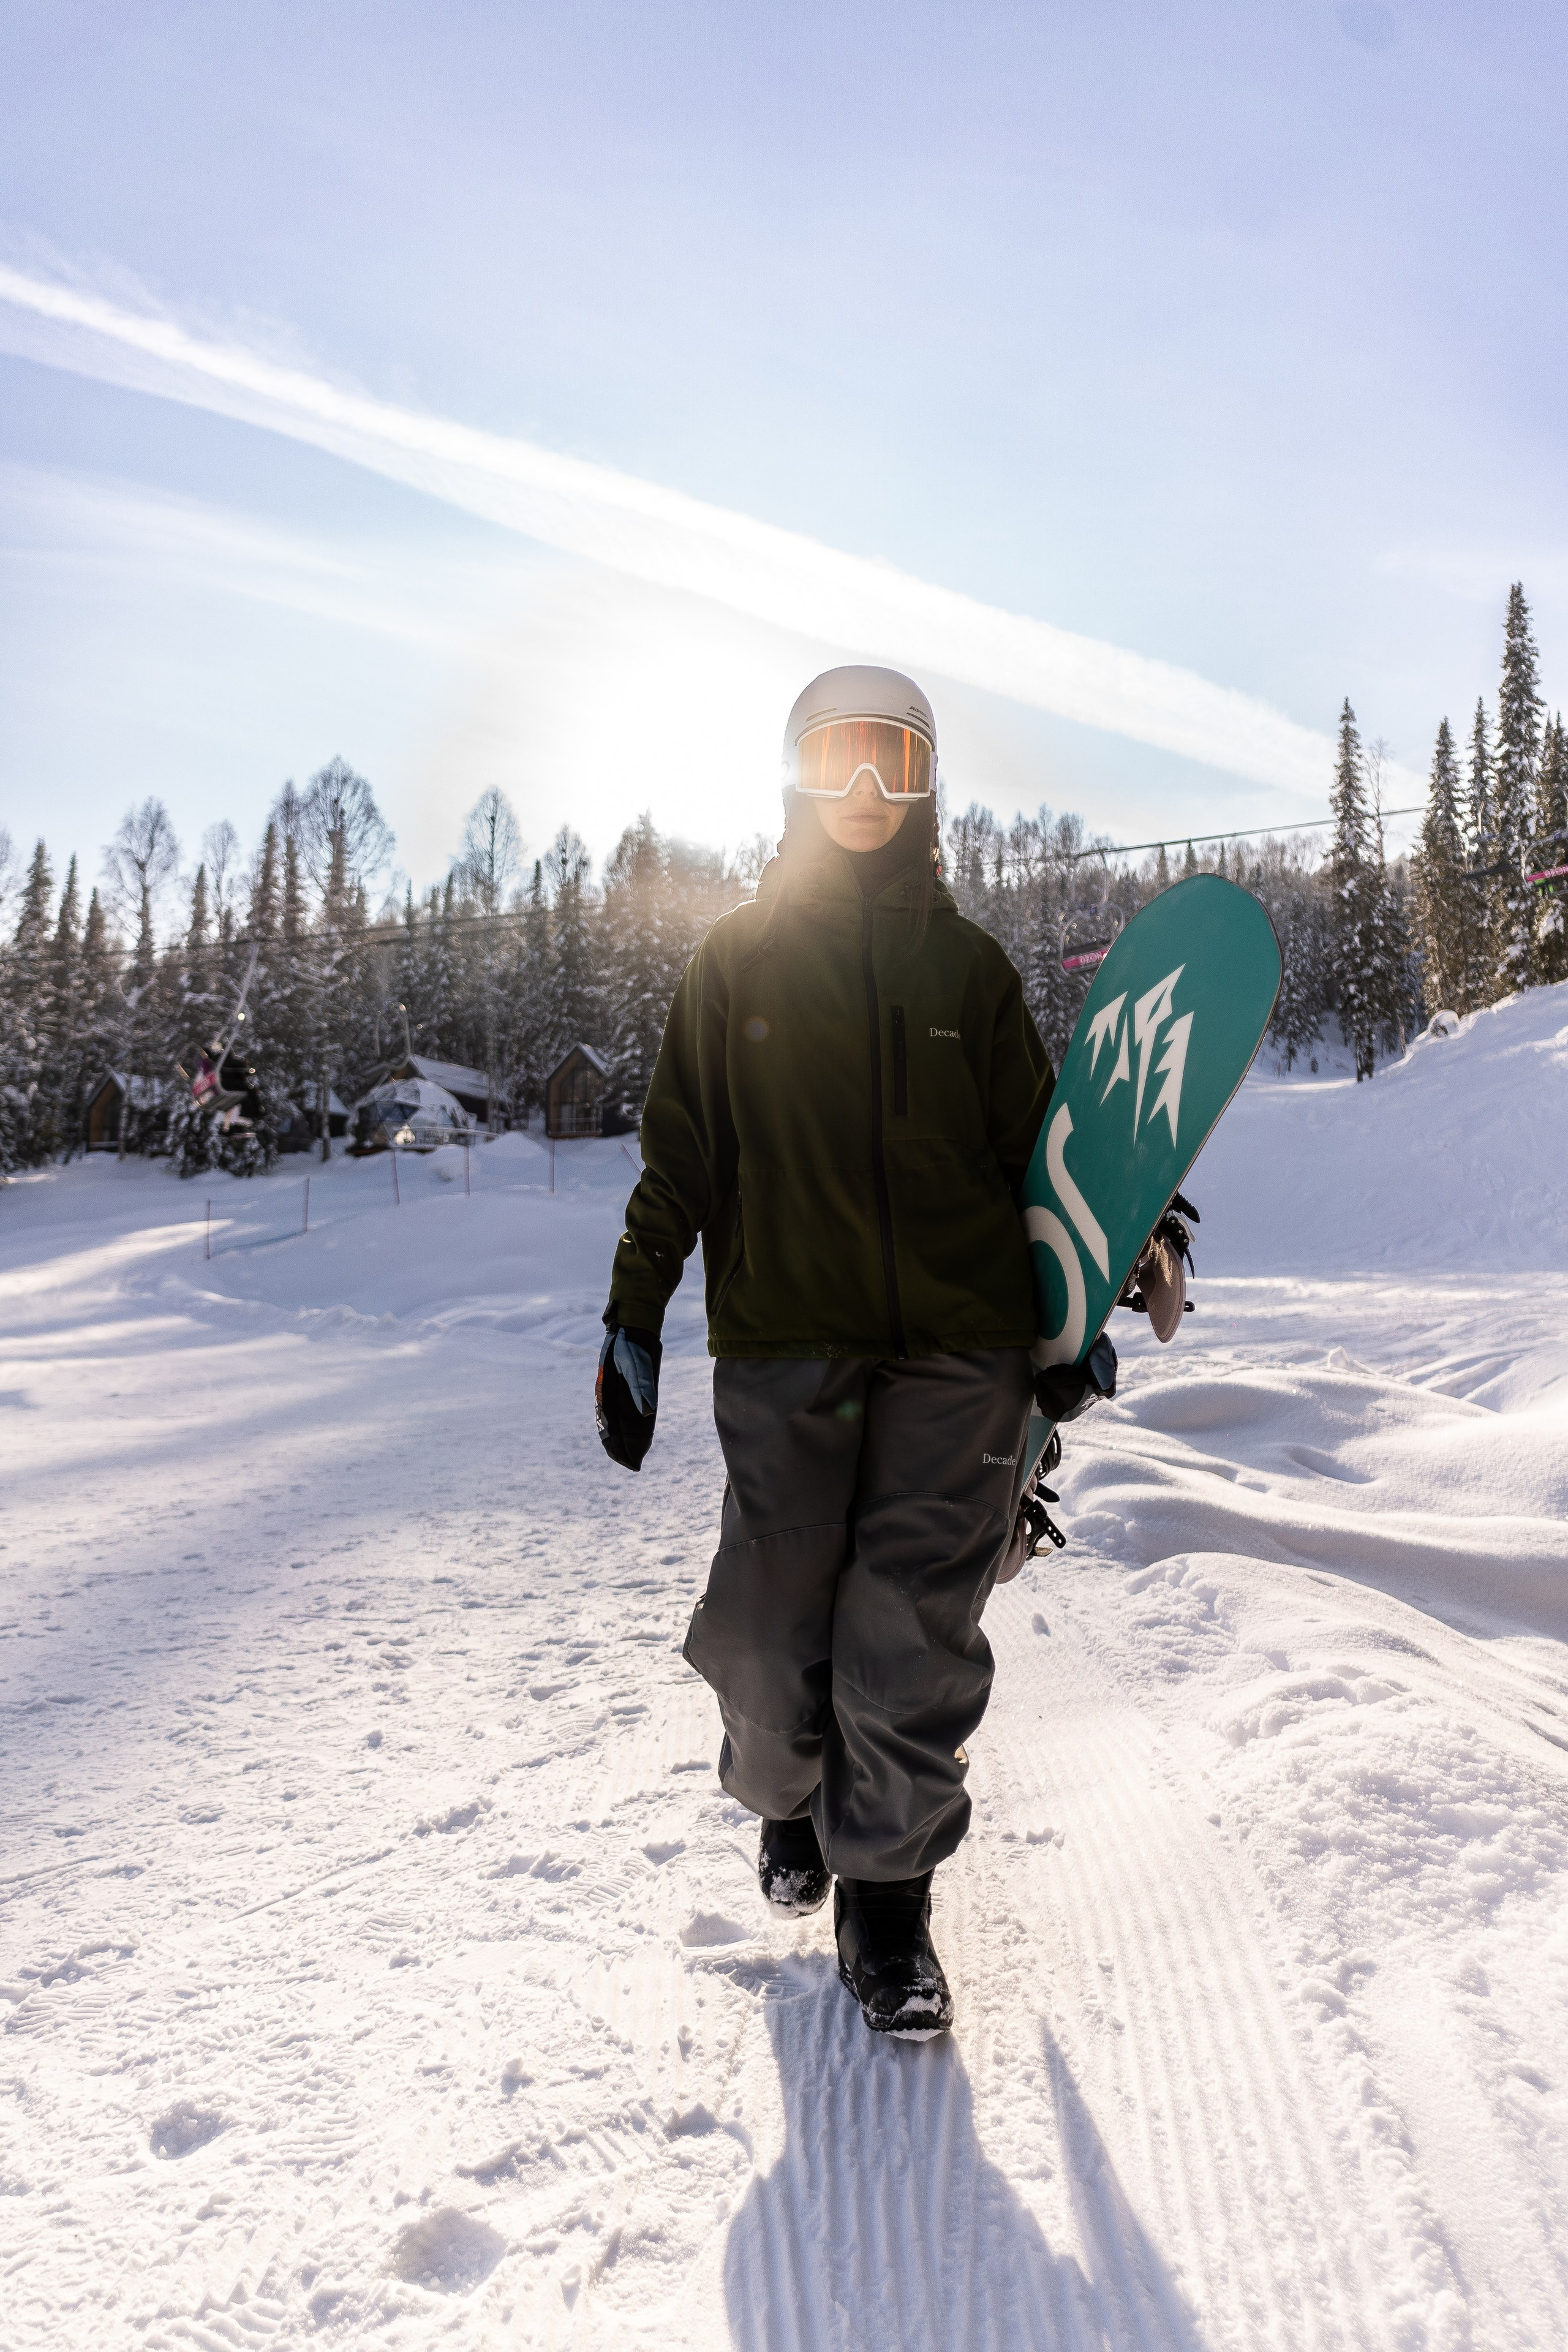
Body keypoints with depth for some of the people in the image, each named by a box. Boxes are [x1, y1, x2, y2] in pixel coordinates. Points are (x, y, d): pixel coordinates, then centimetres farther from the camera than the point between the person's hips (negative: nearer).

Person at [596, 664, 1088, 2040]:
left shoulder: (967, 963, 12)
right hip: (786, 1342, 0)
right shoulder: (736, 962, 11)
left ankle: (887, 1888, 18)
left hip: (958, 1345, 1)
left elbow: (1036, 1144, 15)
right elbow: (679, 1160, 10)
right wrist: (633, 1322, 5)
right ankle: (787, 1794, 33)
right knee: (774, 1630, 1)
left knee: (920, 1630, -2)